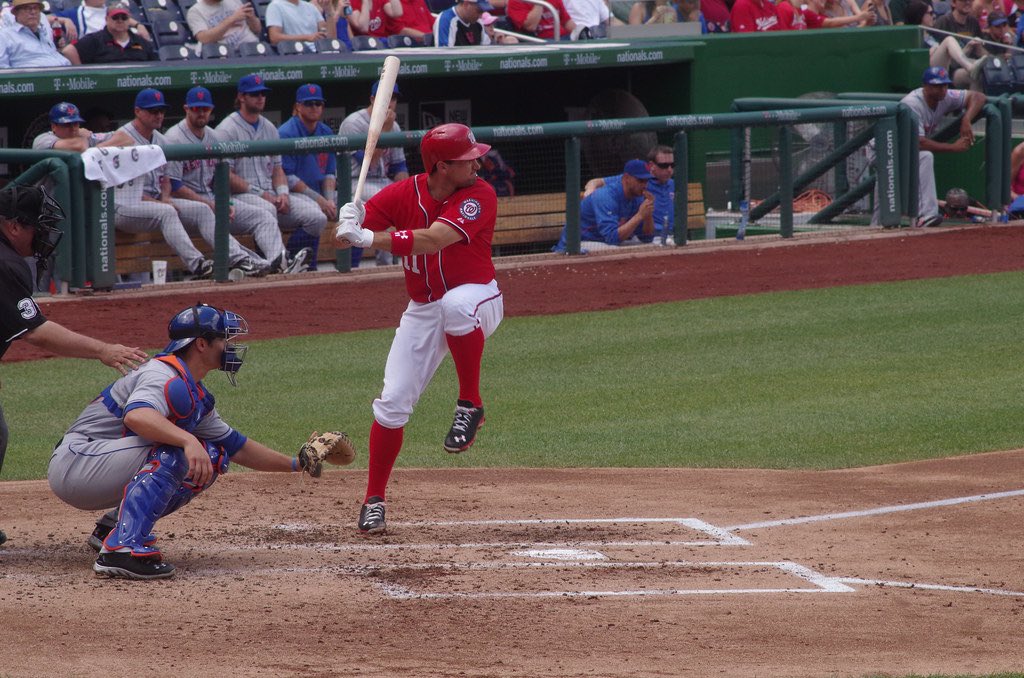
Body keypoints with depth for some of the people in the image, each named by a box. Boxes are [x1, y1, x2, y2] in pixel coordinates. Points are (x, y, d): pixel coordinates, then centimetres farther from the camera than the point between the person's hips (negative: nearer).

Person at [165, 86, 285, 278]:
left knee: (263, 217, -10)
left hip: (212, 199, 8)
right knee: (204, 212, -42)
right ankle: (239, 258, -60)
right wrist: (210, 204, -16)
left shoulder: (213, 137, 17)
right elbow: (173, 187, -14)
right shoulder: (174, 138, -7)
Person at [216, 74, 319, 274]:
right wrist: (261, 194, -12)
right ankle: (279, 260, -58)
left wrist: (282, 193, 1)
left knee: (316, 217, -16)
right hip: (240, 196, -7)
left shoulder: (269, 128, 23)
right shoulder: (227, 129, 0)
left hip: (270, 195, 7)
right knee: (266, 209, -40)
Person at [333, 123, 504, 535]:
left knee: (456, 304, -40)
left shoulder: (479, 196, -18)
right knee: (392, 403, -5)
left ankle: (470, 405, -22)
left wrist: (370, 238, -40)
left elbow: (432, 240, -32)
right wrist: (348, 224, -34)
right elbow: (345, 235, -9)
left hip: (477, 303, -3)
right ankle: (374, 501, 11)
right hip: (422, 312, 3)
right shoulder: (402, 194, -7)